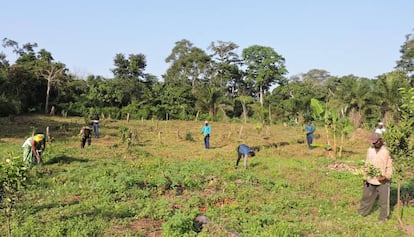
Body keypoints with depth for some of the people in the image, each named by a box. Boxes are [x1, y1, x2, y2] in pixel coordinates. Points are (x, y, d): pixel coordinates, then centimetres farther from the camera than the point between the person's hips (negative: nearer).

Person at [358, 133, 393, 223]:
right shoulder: (370, 150, 5)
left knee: (383, 200, 6)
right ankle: (363, 212, 35)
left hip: (382, 180, -5)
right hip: (370, 179, 5)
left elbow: (389, 166, -9)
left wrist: (386, 176, -22)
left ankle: (383, 217, 22)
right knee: (367, 197, 18)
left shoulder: (386, 151, -11)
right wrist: (365, 177, 10)